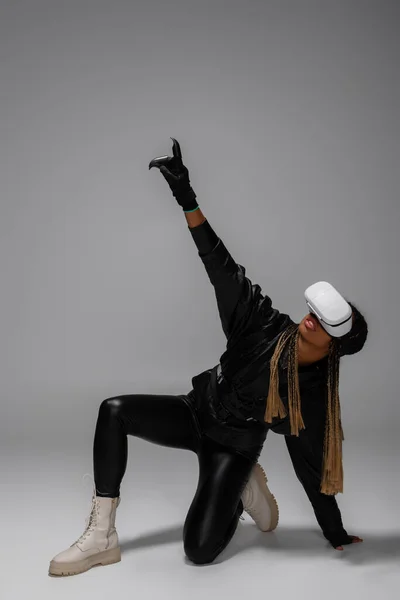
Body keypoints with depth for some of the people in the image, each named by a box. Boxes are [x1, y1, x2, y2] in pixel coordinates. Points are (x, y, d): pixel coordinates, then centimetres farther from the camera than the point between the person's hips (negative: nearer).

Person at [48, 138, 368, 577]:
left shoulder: (316, 395, -18)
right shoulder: (267, 325, -16)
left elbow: (313, 467, -8)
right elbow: (222, 265, -21)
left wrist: (336, 535, -2)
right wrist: (187, 199, -30)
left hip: (233, 448, -3)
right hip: (196, 414, 3)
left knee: (200, 550, -22)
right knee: (114, 410, -21)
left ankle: (245, 490, 12)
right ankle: (101, 537, -16)